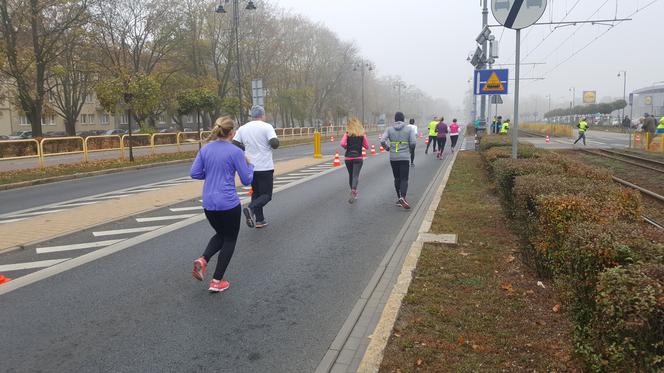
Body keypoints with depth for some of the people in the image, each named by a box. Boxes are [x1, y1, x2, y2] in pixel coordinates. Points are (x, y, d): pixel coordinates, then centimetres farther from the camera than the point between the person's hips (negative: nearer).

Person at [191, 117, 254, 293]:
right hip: (228, 203, -5)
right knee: (229, 240, 12)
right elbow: (246, 180, -7)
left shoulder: (205, 149, 4)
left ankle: (202, 260, 1)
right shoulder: (235, 152, -11)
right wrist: (249, 165, 11)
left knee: (220, 234, 26)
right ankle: (217, 281, 12)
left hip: (208, 203, 5)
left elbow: (194, 173, 3)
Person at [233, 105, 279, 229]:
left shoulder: (243, 128, 5)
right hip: (265, 167, -5)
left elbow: (234, 144, 5)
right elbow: (275, 144, -20)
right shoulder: (267, 127, -10)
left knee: (256, 193, 17)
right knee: (266, 195, 2)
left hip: (250, 167, 5)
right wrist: (276, 140, 3)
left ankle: (259, 220, 16)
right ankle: (251, 209, -23)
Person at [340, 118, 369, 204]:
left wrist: (346, 147, 6)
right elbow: (366, 146, 4)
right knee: (355, 176, -6)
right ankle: (353, 191, -31)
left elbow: (342, 144, -14)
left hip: (348, 158, 1)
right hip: (358, 158, -1)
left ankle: (354, 193, 30)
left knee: (351, 175, 17)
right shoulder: (362, 134, 1)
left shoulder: (347, 133, -1)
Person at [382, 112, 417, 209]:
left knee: (397, 178, 14)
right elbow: (413, 143, -7)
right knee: (404, 178, -3)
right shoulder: (409, 129, -1)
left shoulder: (389, 129, 1)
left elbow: (382, 141, -8)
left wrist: (387, 148, 10)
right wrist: (410, 147, 14)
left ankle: (399, 198, 20)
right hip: (404, 157, -2)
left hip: (393, 158, 2)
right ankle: (402, 197, -24)